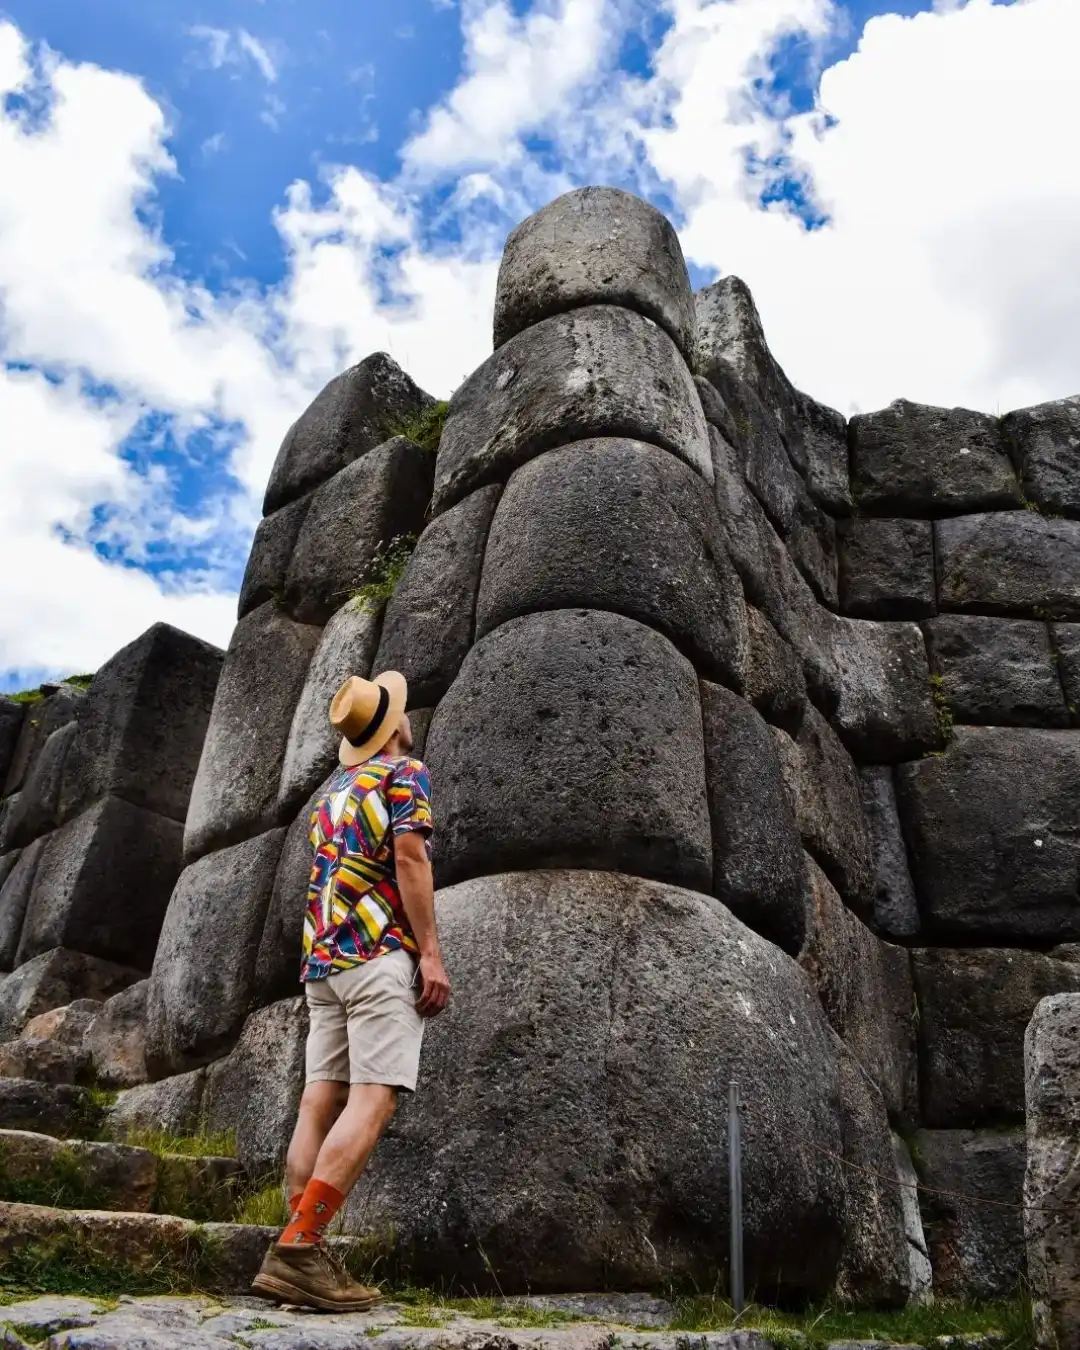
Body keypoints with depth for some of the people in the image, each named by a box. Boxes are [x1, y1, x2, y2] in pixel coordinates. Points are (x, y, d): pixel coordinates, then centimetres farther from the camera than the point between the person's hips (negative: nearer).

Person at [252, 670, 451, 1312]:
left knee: (322, 1100, 4)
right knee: (372, 1100, -10)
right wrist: (431, 953, -14)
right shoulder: (404, 771, 0)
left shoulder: (332, 792, 23)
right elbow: (409, 859, -12)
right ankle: (297, 1248, -17)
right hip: (382, 952, -8)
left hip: (322, 957, 8)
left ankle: (304, 1251, 2)